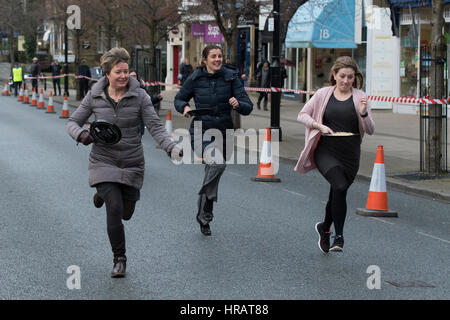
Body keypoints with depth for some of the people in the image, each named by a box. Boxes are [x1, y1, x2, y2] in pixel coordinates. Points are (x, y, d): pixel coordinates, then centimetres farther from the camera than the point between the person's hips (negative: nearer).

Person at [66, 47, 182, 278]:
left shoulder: (139, 96, -7)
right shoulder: (95, 97, -4)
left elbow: (155, 127, -12)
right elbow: (72, 122, 3)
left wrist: (172, 148, -29)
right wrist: (82, 135, -20)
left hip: (132, 164, 1)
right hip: (104, 162, -1)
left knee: (126, 213, 12)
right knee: (114, 209, -16)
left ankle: (104, 193, 47)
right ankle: (119, 259, 2)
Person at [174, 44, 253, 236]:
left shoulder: (230, 77, -3)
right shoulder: (195, 79, -4)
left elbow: (248, 107, -5)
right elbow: (179, 99, 12)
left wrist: (238, 104, -28)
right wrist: (184, 107, -11)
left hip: (223, 133, 3)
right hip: (201, 133, -3)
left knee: (212, 173, 13)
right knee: (217, 164, -29)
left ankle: (203, 215, 33)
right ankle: (205, 212, -17)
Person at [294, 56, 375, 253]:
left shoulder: (359, 97, 4)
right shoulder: (323, 94, 3)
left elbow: (370, 130, 2)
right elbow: (302, 115, 7)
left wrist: (364, 113, -16)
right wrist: (320, 126, -8)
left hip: (350, 154, 2)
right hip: (326, 150, -2)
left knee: (337, 192, 10)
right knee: (340, 187, -24)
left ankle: (324, 227, 39)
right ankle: (339, 236, -12)